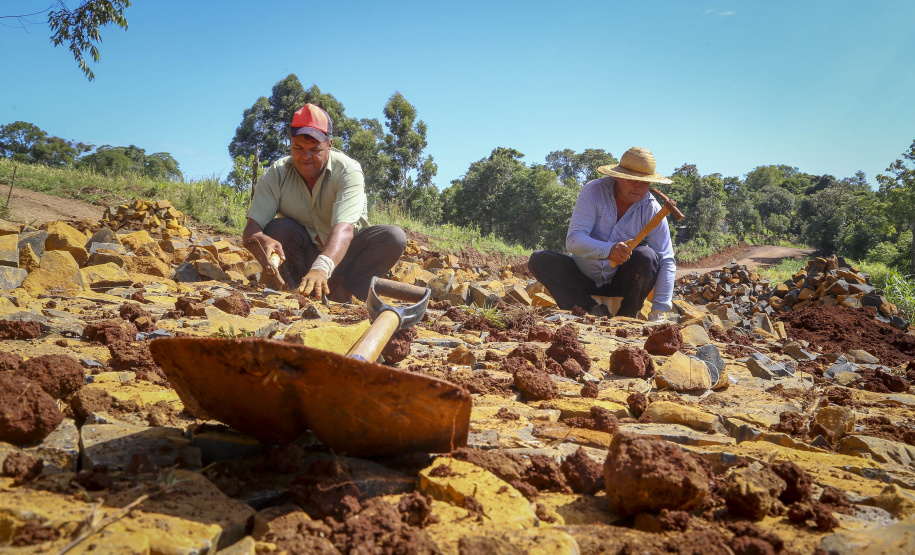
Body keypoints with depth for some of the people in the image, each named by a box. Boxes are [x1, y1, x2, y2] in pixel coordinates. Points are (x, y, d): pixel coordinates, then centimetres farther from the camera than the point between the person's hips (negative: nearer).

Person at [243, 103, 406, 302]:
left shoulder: (348, 171, -20)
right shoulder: (275, 175, -12)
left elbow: (344, 228, -36)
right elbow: (251, 230, -20)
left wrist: (321, 268, -55)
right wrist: (262, 241, -46)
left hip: (342, 255, -1)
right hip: (303, 258, 1)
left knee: (394, 237, -27)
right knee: (277, 227, -28)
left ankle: (338, 292, -31)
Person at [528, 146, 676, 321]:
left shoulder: (652, 210, -12)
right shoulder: (593, 191, -14)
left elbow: (667, 262, -16)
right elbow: (573, 240, -23)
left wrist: (658, 313, -26)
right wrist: (607, 250, -44)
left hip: (621, 283, 0)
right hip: (584, 279, 1)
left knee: (646, 257, -29)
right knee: (539, 260, -21)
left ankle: (627, 318, -11)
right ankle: (594, 311, -25)